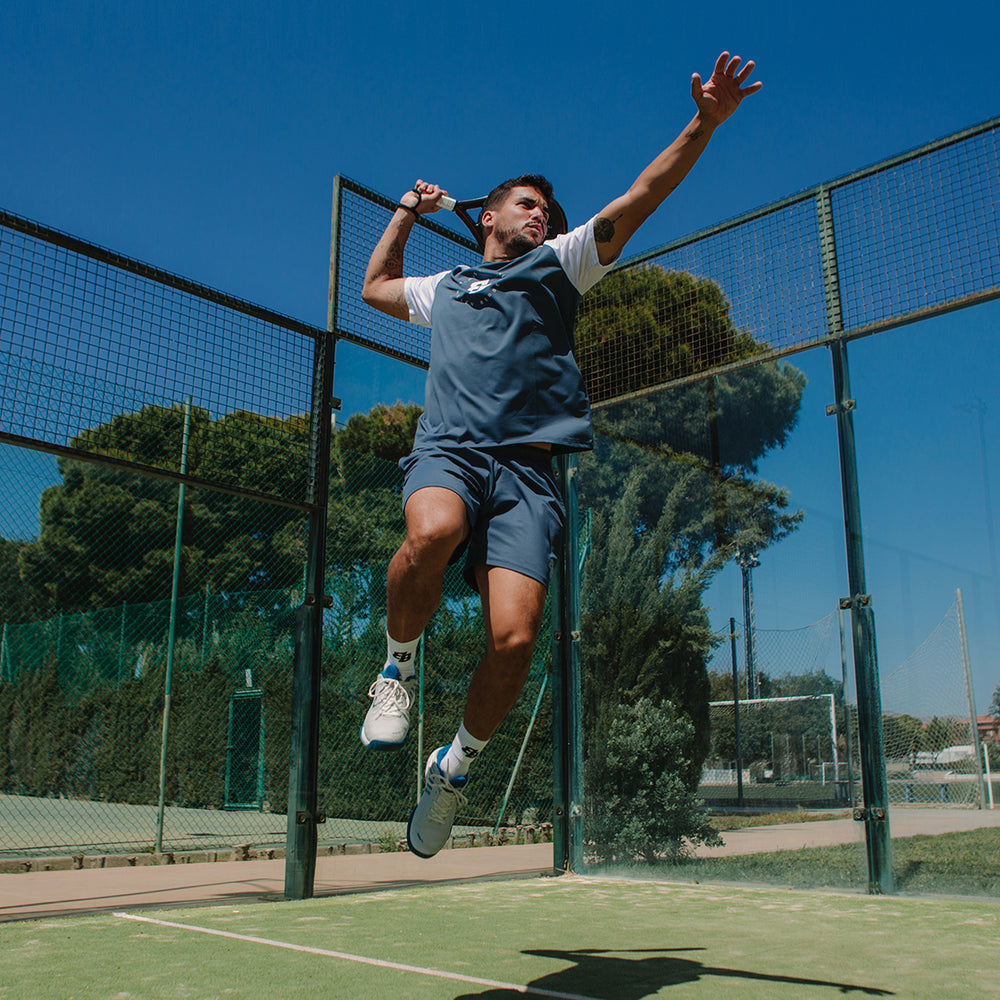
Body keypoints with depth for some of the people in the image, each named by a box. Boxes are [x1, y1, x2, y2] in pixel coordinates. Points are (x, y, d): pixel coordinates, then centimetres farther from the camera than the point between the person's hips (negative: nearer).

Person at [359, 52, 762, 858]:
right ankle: (398, 668, -9)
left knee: (515, 639, -18)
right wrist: (407, 213, 47)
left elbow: (639, 199, 13)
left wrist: (703, 124, 2)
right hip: (448, 451, 1)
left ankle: (455, 767, 8)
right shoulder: (443, 289, 31)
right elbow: (374, 287, 50)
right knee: (432, 533, -37)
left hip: (527, 468, -1)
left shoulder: (559, 264, 24)